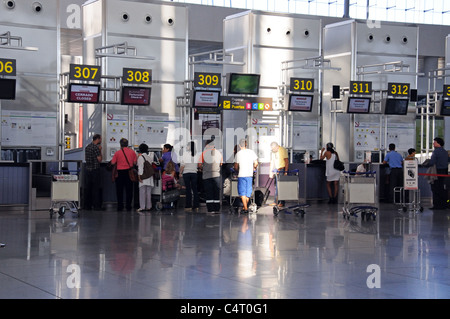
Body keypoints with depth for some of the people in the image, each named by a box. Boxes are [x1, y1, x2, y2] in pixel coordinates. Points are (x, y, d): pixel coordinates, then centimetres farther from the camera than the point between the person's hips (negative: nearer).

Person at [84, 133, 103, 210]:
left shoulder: (87, 147, 12)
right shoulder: (96, 147, -13)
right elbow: (99, 160, -11)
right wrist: (100, 151, -1)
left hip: (88, 169, 8)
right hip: (95, 169, -8)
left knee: (88, 188, 9)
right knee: (96, 188, -4)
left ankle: (87, 205, 11)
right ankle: (96, 206, -3)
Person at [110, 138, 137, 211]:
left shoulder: (117, 153, -7)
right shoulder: (132, 152, -1)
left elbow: (113, 163, -4)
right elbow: (135, 162, 2)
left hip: (120, 172, -2)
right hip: (129, 172, 2)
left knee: (119, 190, 7)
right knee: (129, 190, 7)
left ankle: (120, 206, 8)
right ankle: (128, 206, 7)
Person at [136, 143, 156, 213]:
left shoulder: (140, 157, -7)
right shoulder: (150, 156, 9)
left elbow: (140, 167, -11)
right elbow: (152, 164, 17)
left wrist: (139, 176, -13)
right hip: (150, 177, 5)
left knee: (142, 192, -4)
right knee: (148, 192, 10)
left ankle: (142, 207, -8)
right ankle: (148, 206, 12)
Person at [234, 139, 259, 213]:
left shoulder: (238, 153, -1)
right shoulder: (251, 152, 2)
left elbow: (236, 167, 4)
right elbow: (256, 163, 2)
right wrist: (253, 168, 23)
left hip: (241, 175, -2)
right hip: (250, 174, 2)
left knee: (242, 193, 2)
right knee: (248, 192, 13)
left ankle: (245, 208, -5)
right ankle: (245, 206, 19)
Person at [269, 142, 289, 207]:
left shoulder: (283, 150, -11)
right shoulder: (272, 152, 10)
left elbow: (287, 161, -13)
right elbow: (272, 163, 18)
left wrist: (286, 172, -18)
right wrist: (270, 172, 12)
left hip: (282, 170, -6)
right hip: (276, 170, 6)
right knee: (276, 186, 4)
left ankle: (282, 202, -4)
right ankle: (276, 202, 8)